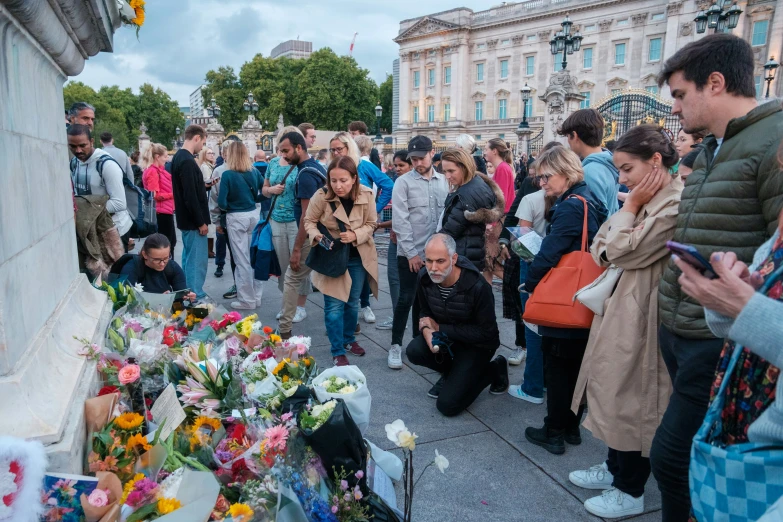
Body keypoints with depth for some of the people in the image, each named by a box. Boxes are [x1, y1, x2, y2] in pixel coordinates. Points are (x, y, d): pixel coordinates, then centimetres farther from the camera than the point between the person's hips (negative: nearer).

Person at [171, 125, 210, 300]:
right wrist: (201, 222, -19)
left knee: (189, 258, 17)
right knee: (197, 261, -4)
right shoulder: (187, 161, -20)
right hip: (194, 221, -11)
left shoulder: (178, 157, 12)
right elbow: (190, 196, -23)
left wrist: (205, 186, 14)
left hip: (187, 219, 11)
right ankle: (196, 297, 2)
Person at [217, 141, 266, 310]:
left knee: (242, 259, 3)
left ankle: (247, 299, 11)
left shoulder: (228, 175, -12)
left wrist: (228, 206, 6)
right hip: (253, 215, 5)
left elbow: (222, 203, -14)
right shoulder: (255, 172, 2)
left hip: (236, 218, -5)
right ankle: (257, 296, 21)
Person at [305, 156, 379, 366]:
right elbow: (309, 221, -6)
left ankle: (349, 339, 39)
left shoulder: (366, 195, -16)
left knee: (352, 302, 16)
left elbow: (371, 224, -4)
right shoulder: (321, 196, -20)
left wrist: (356, 235, -22)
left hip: (357, 257, 2)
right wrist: (317, 236, -25)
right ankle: (338, 351, 11)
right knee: (334, 305, -4)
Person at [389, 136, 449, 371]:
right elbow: (400, 222, -10)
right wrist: (411, 253, -12)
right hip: (410, 253, -3)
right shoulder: (403, 182, -5)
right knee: (406, 299, -1)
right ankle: (396, 346, 11)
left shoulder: (444, 181, 6)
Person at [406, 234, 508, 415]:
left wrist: (440, 328, -20)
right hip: (446, 337, 5)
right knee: (414, 351, -26)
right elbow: (425, 312, 3)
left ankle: (493, 369, 10)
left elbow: (486, 333, -23)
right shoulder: (424, 278, -13)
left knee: (447, 404, -14)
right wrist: (426, 329, -22)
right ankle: (452, 372, 6)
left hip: (477, 345, -5)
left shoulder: (478, 287, -30)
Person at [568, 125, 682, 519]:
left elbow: (623, 251, -20)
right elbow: (600, 251, 6)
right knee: (619, 395, 19)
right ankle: (616, 468, 37)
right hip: (624, 307, 9)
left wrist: (631, 207, -10)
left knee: (632, 400, 4)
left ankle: (630, 490, 22)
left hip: (642, 315, -9)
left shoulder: (678, 204, -19)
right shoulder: (650, 200, 12)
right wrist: (632, 207, -5)